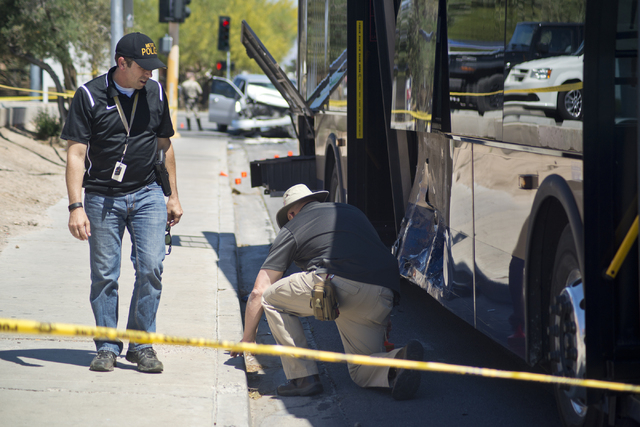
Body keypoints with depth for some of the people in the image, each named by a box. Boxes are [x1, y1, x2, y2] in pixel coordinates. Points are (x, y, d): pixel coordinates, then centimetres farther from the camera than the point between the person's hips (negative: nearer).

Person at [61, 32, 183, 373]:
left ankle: (141, 344, 4)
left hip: (147, 194, 2)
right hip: (101, 197, -2)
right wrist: (76, 207, -16)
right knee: (104, 276, 1)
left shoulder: (155, 93, 5)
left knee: (150, 268, -8)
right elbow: (75, 153, -9)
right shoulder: (89, 96, -8)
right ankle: (107, 348, 12)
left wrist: (173, 196, 16)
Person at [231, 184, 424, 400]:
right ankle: (399, 360, -15)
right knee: (361, 372, 19)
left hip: (340, 284, -5)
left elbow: (258, 292, 20)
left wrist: (248, 338, 33)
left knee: (271, 298, 18)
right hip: (383, 296, 5)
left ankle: (303, 377, 8)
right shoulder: (352, 211, 34)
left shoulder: (292, 228, 20)